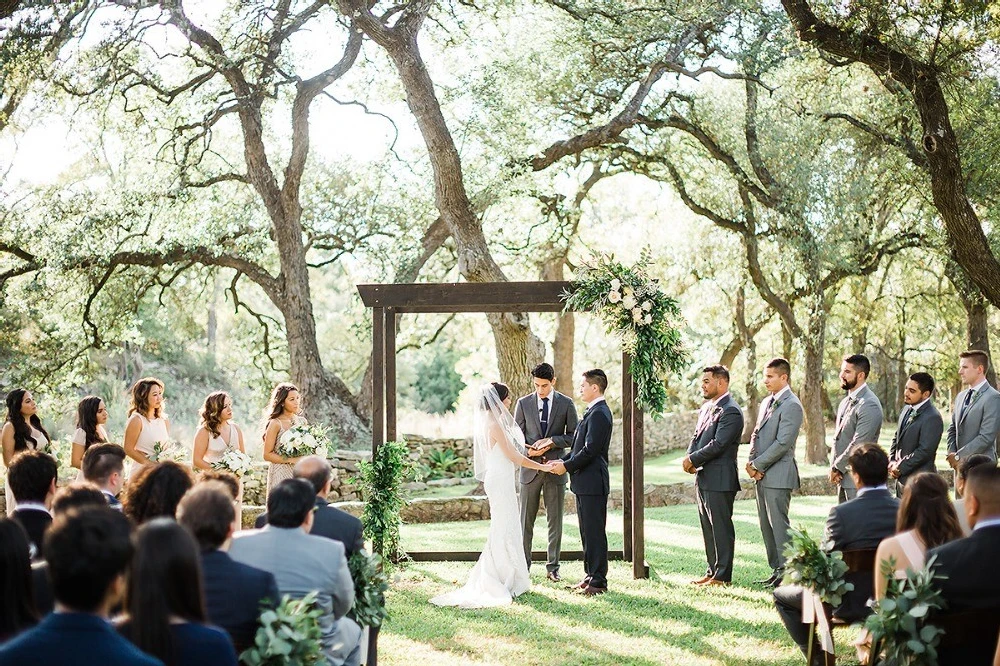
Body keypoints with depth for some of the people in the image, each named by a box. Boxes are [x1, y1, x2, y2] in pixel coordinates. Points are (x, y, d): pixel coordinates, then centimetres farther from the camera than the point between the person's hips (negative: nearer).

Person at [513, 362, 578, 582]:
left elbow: (573, 436, 1)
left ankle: (553, 567, 13)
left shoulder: (566, 404, 1)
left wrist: (552, 441, -14)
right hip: (530, 468, 0)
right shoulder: (523, 403, 4)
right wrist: (528, 450, -14)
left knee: (555, 521, 5)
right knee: (525, 521, 3)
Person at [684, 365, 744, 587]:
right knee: (708, 527, 14)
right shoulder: (707, 408, 16)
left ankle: (722, 576, 2)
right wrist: (689, 457, -2)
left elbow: (718, 444, -20)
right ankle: (712, 571, 22)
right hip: (703, 478, 10)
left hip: (720, 479, -10)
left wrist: (693, 459, -12)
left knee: (721, 528, -3)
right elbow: (697, 437, 17)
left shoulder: (730, 412, -15)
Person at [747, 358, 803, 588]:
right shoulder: (766, 403, 16)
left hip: (778, 475, -9)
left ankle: (787, 572, -1)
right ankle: (776, 570, 19)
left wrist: (758, 465, -13)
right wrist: (751, 462, 2)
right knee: (766, 525, 12)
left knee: (778, 524, -7)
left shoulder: (792, 405, -13)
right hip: (762, 474, 9)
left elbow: (782, 443, -18)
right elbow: (756, 434, 19)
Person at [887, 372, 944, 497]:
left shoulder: (933, 418, -18)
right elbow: (896, 438, 19)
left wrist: (900, 468, -15)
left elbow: (924, 451, -21)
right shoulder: (907, 410, 11)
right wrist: (892, 461, 3)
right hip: (901, 478, 9)